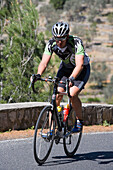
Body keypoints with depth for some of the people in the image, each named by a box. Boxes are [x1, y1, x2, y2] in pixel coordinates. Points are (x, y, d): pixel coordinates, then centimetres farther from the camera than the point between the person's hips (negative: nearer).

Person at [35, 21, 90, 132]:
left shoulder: (76, 43, -34)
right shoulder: (51, 44, -22)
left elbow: (79, 65, -43)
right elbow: (44, 62, -27)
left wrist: (71, 79, -59)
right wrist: (38, 75, -47)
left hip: (82, 69, -4)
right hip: (65, 67, 4)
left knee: (72, 94, -24)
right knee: (57, 96, -12)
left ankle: (79, 121, -1)